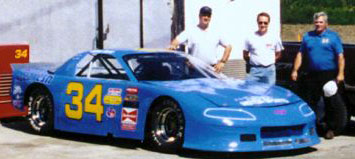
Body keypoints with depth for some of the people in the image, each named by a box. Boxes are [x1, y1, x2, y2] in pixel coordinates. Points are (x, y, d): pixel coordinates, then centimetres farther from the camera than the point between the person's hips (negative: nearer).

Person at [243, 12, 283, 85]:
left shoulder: (274, 38, 5)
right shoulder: (250, 37, 3)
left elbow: (278, 54, 13)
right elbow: (245, 55, 10)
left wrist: (269, 61, 4)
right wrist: (254, 61, 3)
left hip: (269, 70, 1)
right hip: (254, 70, 0)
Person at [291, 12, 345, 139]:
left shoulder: (333, 36, 2)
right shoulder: (308, 36, 12)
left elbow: (340, 56, -3)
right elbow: (300, 54, 14)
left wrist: (340, 73, -13)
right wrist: (295, 70, 6)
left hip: (328, 75, -3)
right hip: (311, 75, 3)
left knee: (330, 104, 1)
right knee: (310, 102, 5)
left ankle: (330, 128, 9)